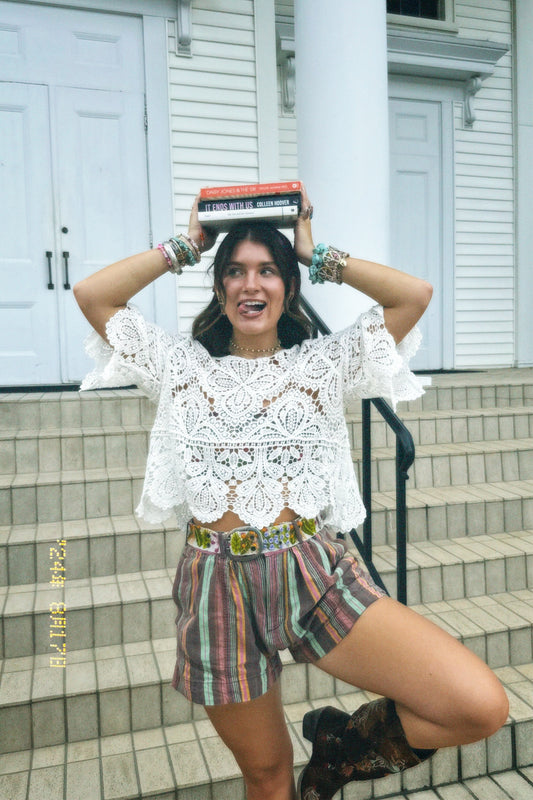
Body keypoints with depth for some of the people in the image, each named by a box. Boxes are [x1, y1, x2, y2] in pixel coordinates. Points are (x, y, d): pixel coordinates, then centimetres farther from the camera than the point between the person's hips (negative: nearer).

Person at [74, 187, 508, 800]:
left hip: (315, 574, 0)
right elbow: (92, 295, 6)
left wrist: (317, 256, 8)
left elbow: (415, 294, 0)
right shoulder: (183, 366, 10)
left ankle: (345, 747, 14)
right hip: (219, 588, 1)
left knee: (483, 707, -13)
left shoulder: (323, 363, 8)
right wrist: (186, 246, 11)